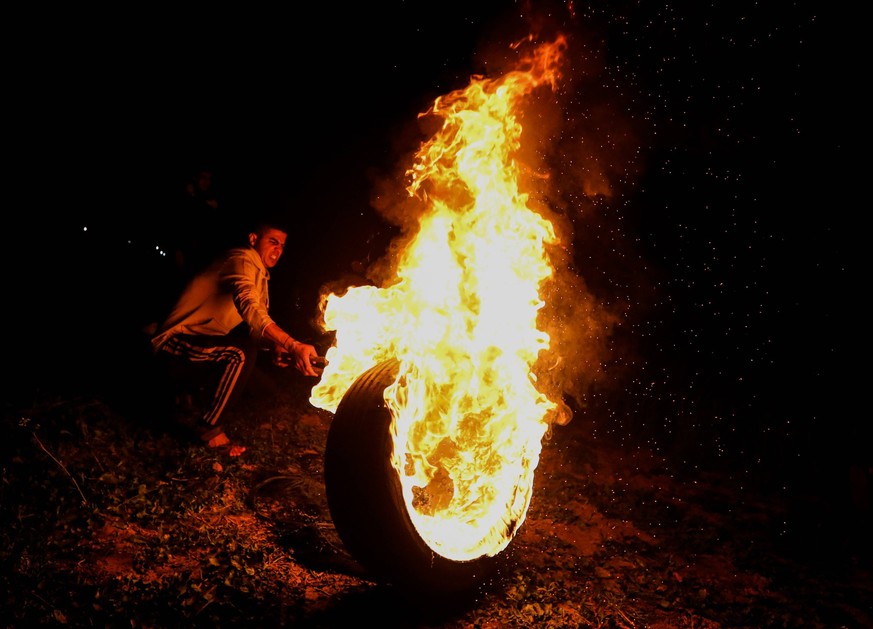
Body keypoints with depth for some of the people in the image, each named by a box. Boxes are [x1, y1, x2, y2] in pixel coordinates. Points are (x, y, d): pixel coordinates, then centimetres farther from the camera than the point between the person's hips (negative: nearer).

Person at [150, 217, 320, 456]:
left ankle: (189, 400, 10)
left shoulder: (260, 272, 13)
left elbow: (258, 321, 7)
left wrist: (276, 347, -15)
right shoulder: (242, 259, -16)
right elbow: (250, 309, -34)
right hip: (176, 346, -10)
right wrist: (293, 345, -44)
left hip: (202, 345, 10)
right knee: (240, 353, -27)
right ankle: (208, 427, -10)